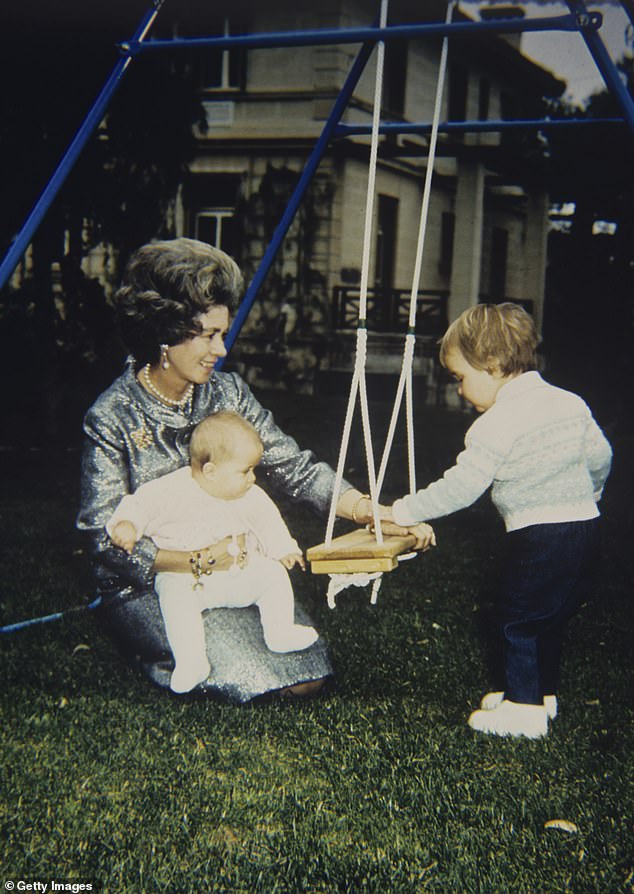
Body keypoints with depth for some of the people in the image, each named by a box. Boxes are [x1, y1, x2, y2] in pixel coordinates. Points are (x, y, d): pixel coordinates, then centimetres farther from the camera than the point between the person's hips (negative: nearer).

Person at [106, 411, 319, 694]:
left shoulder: (250, 497, 0)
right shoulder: (172, 491, -16)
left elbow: (267, 519, 16)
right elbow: (141, 503, -13)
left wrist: (283, 549, 13)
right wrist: (126, 524, -31)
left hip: (240, 570, 4)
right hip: (186, 575, -4)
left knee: (273, 573, -14)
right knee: (175, 595, -33)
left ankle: (280, 632, -5)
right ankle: (191, 660, -38)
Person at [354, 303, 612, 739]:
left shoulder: (497, 424, -16)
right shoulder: (571, 403, 7)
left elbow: (458, 488, -17)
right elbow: (600, 457, 16)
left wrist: (400, 512, -9)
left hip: (538, 537, -9)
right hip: (587, 527, 9)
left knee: (519, 619, 5)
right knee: (549, 618, 21)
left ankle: (524, 708, 10)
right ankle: (543, 693, 32)